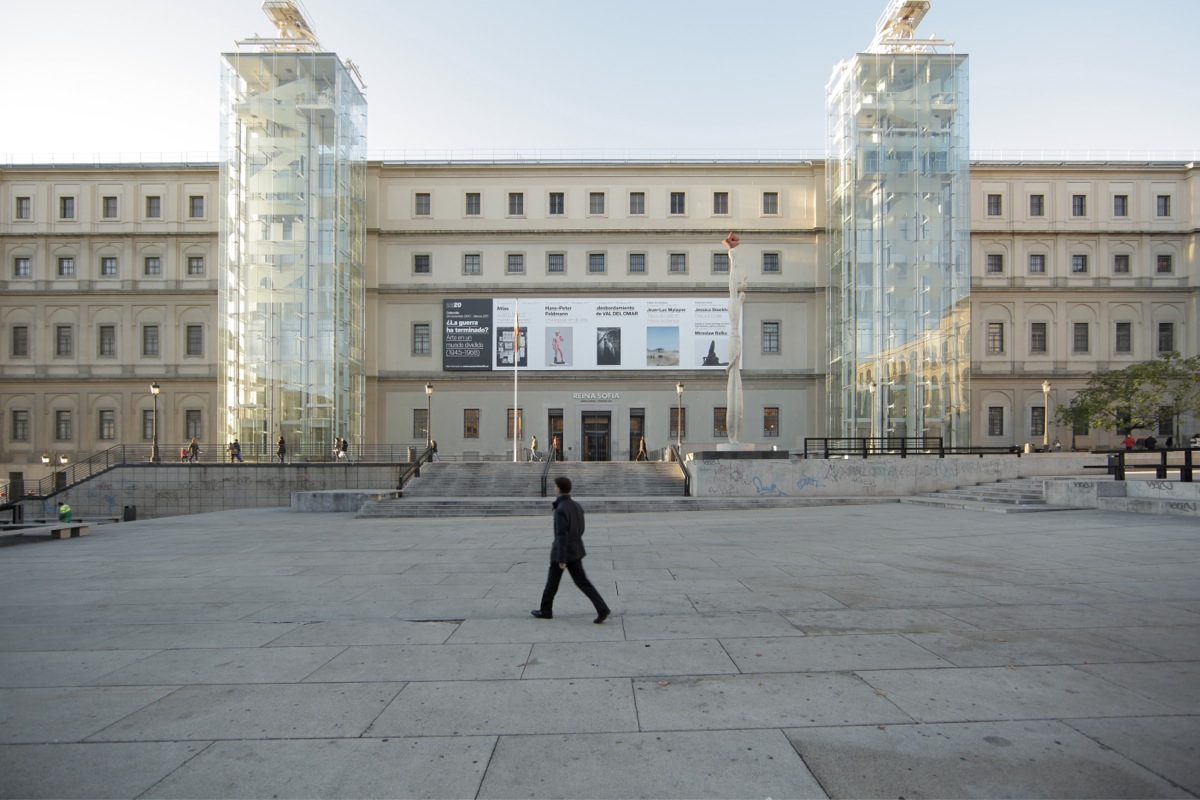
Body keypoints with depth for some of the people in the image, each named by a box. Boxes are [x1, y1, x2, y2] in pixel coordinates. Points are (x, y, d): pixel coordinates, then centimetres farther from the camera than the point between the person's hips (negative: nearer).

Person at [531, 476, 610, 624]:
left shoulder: (560, 509, -21)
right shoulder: (577, 506, 5)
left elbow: (562, 535, -23)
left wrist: (561, 559, -20)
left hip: (562, 552, -7)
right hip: (576, 551, 7)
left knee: (552, 582, 12)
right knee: (582, 581, 7)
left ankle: (546, 611, 29)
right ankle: (602, 609, -4)